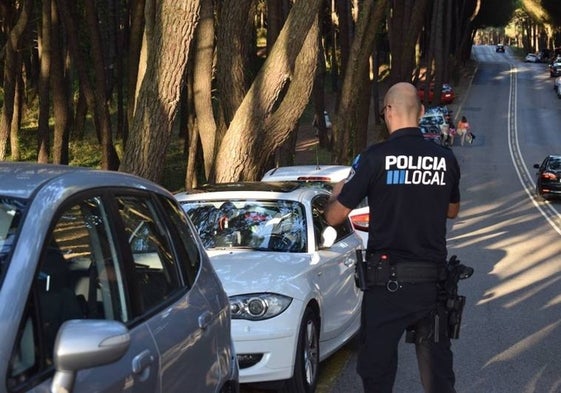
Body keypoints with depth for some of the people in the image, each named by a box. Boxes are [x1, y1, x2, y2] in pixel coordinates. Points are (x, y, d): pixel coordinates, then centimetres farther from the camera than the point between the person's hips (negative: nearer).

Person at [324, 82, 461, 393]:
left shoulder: (375, 158, -12)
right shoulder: (446, 159, 1)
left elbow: (333, 217, -5)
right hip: (434, 279, 4)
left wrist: (336, 193, 16)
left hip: (388, 282, -4)